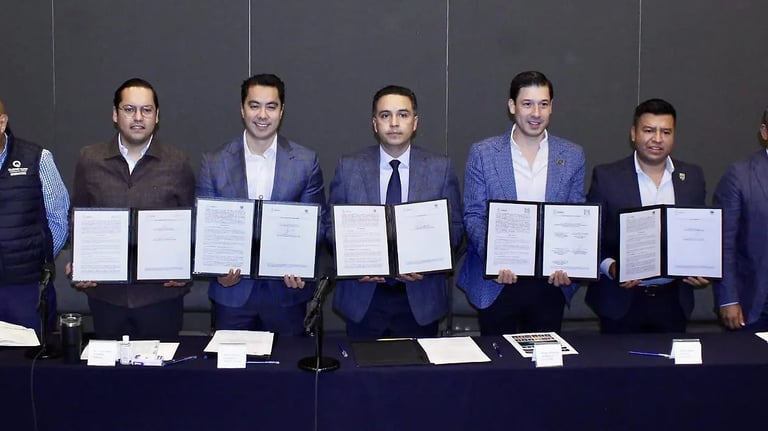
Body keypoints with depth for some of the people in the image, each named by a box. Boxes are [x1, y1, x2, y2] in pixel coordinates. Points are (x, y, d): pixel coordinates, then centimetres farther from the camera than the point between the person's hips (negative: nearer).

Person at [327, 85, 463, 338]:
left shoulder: (441, 168, 1)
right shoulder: (348, 167, 1)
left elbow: (454, 228, 2)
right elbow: (333, 226, 4)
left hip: (420, 299, 0)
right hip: (363, 296, 0)